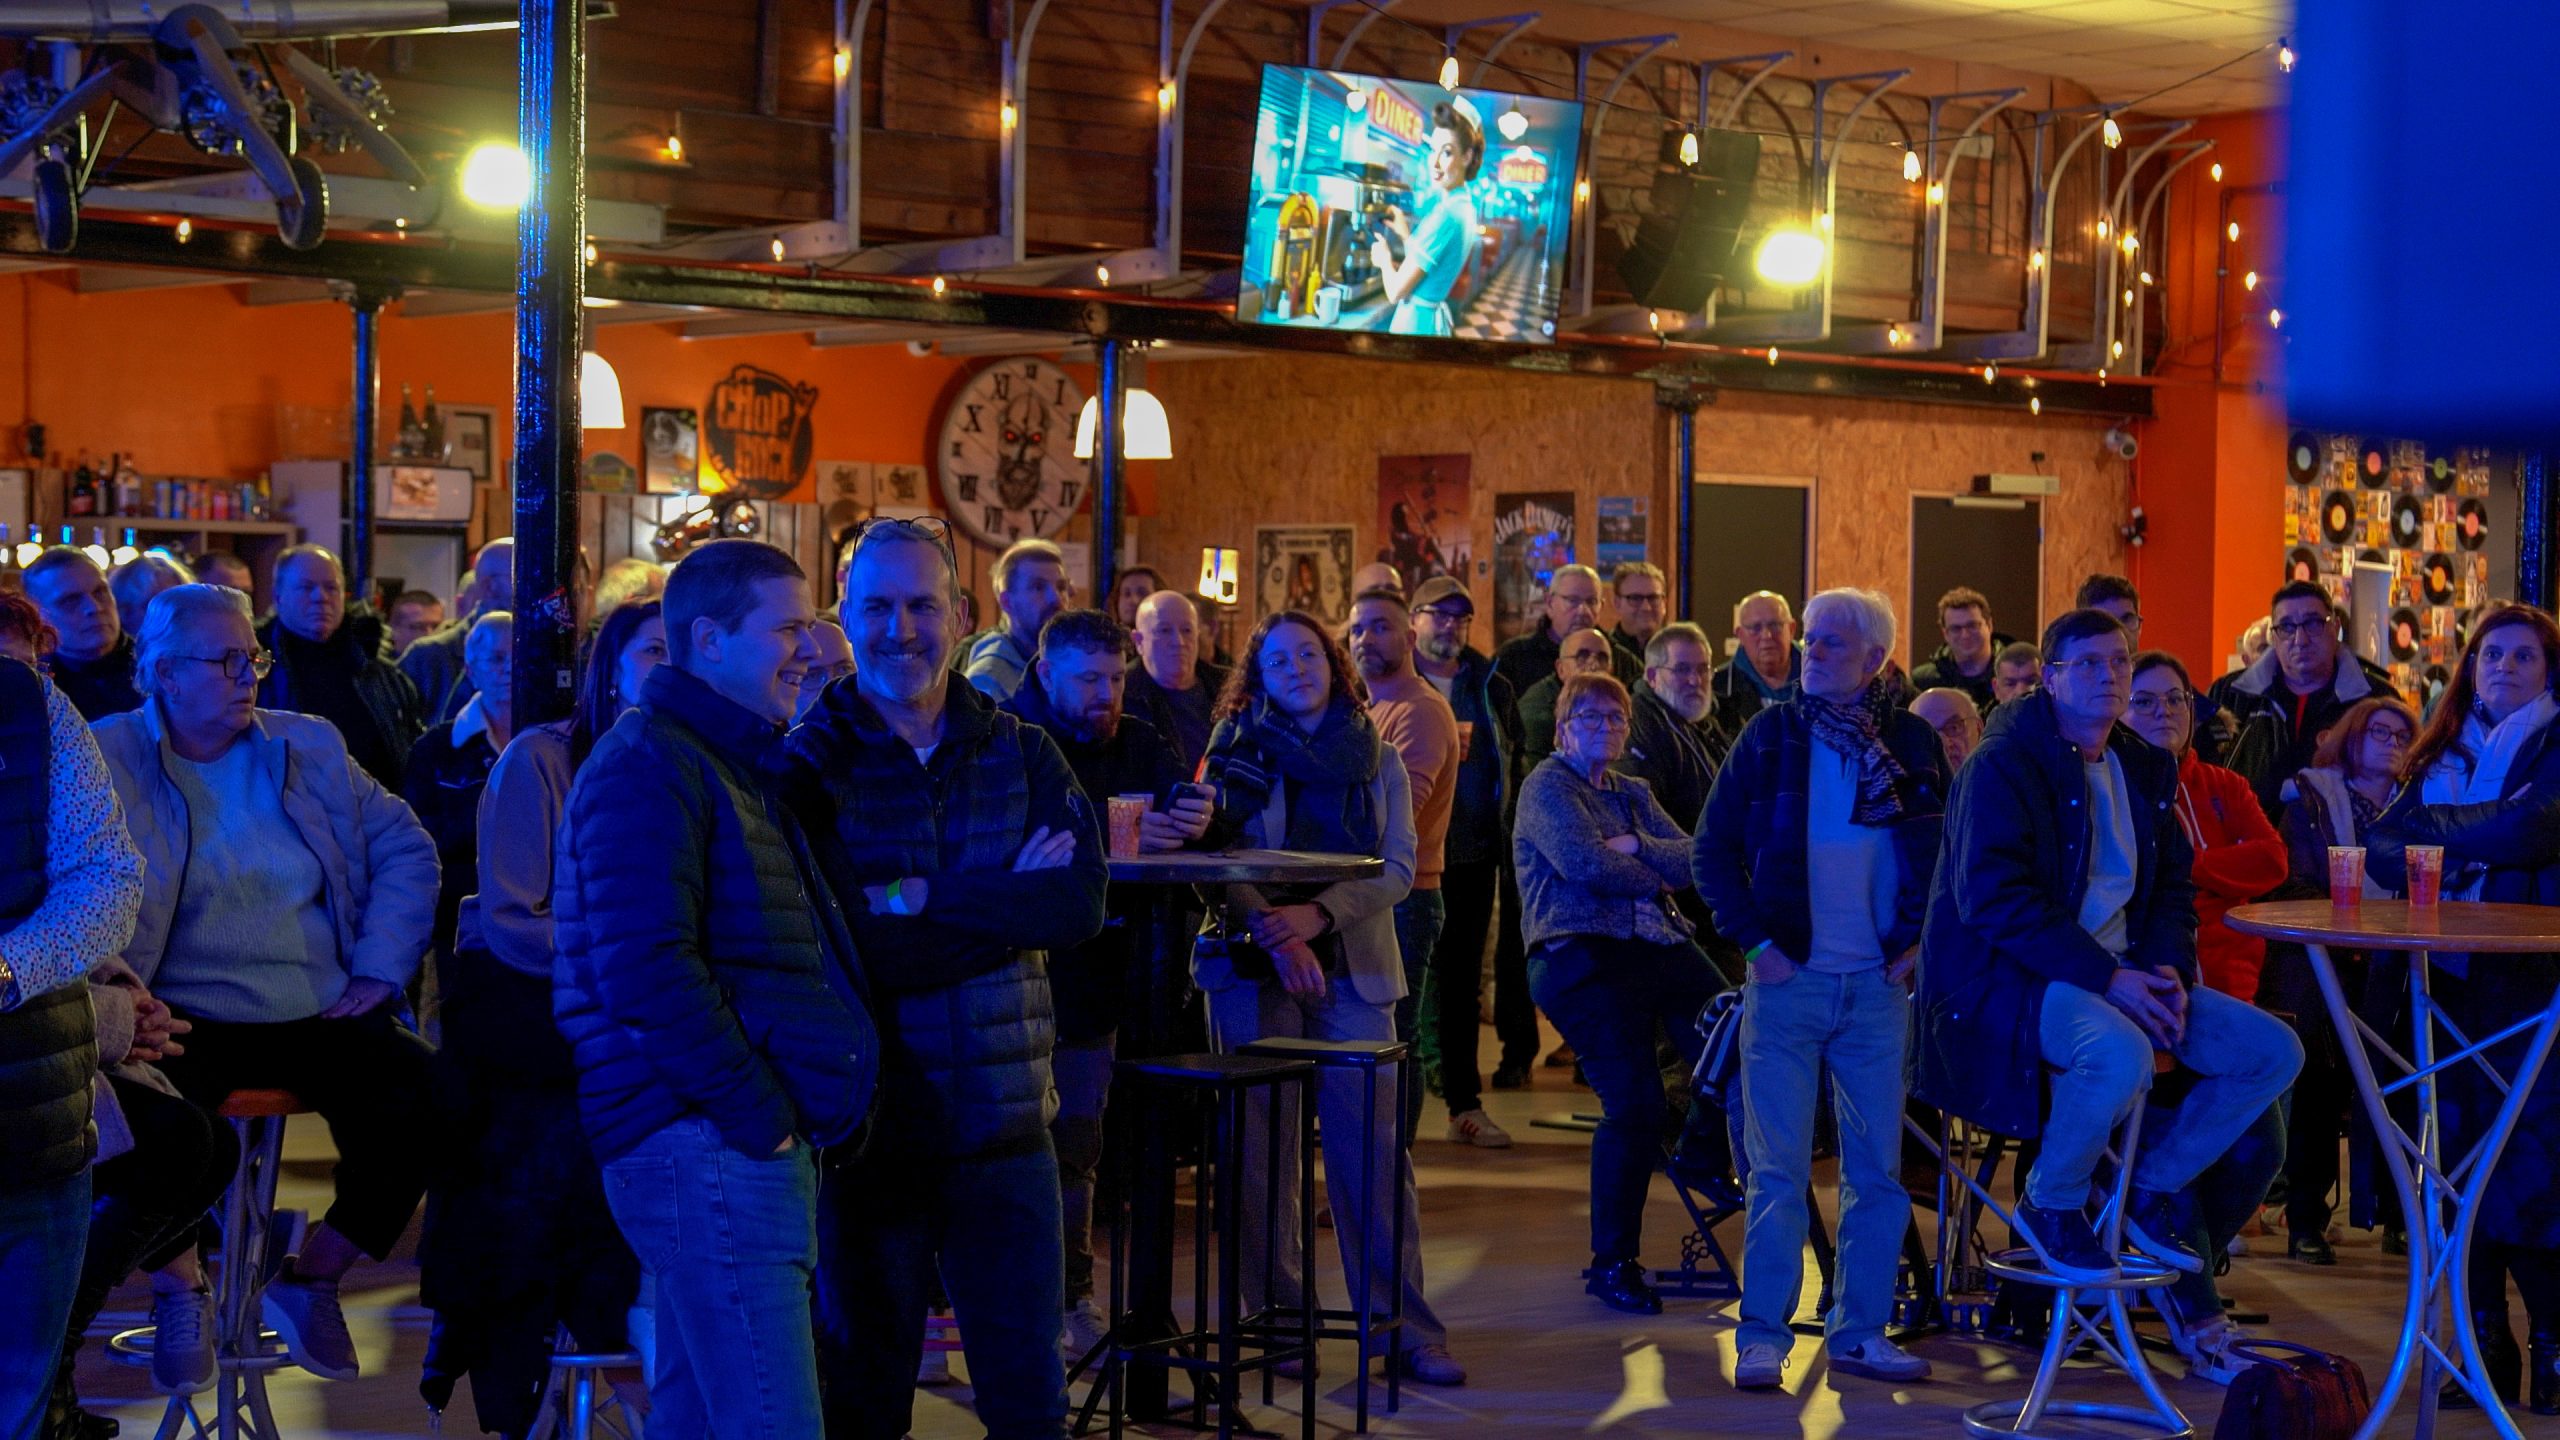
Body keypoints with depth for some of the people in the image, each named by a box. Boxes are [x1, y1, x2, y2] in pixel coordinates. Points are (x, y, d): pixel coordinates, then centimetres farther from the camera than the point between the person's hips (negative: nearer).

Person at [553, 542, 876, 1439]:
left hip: (740, 1136, 10)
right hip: (707, 1143, -10)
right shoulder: (649, 766, -10)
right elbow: (645, 969, -21)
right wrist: (758, 1112, -18)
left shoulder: (732, 762, 22)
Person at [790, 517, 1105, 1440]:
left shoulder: (1021, 756, 7)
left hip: (1003, 1127, 2)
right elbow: (844, 947, -16)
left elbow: (1081, 904, -10)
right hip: (870, 1140, -2)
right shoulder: (810, 765, -3)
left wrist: (923, 899, -16)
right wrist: (1009, 907, -14)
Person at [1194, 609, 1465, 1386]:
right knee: (1264, 1147, 0)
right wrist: (1276, 935, -18)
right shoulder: (1239, 750, 6)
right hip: (1254, 965, -1)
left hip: (1354, 969, 1)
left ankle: (1405, 1325, 1)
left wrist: (1318, 914, -14)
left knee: (1375, 1148, -3)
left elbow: (1398, 867, 2)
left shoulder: (1380, 759, 10)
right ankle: (1280, 1316, 9)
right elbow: (1217, 855, -3)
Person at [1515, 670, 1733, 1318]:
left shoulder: (1634, 793, 23)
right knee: (1637, 1105, -16)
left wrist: (1635, 846, -9)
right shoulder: (1548, 785, 3)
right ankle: (1612, 1263, -4)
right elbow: (1584, 863, -14)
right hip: (1580, 956, -6)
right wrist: (1656, 874, 0)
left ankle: (1702, 1153, 15)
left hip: (1657, 946, 7)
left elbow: (1694, 857, 8)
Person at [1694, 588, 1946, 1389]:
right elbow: (1713, 850, 3)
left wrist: (1919, 939, 2)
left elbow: (1952, 852, 13)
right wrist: (1754, 939, -6)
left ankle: (1861, 1332, 16)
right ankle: (1763, 1336, 3)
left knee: (1878, 1172, 6)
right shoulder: (1771, 735, 1)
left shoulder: (1911, 744, 5)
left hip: (1877, 988, 2)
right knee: (1779, 1171, -3)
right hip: (1787, 982, -2)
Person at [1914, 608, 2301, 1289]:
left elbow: (2173, 887, 20)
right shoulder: (2002, 766, -9)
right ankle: (2049, 1204, -10)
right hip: (2009, 977, -8)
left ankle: (2154, 1184, 10)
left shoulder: (2143, 768, 15)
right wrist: (2105, 977, -23)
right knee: (2120, 1053, -38)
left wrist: (2167, 968, -3)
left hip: (2124, 973, 8)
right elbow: (1994, 898, -19)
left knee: (2274, 1052, -6)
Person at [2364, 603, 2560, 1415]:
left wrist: (2436, 830, -4)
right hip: (2454, 981, 4)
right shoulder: (2442, 755, 16)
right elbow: (2382, 848, 6)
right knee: (2465, 1153, 2)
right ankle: (2486, 1338, 8)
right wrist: (2465, 857, -13)